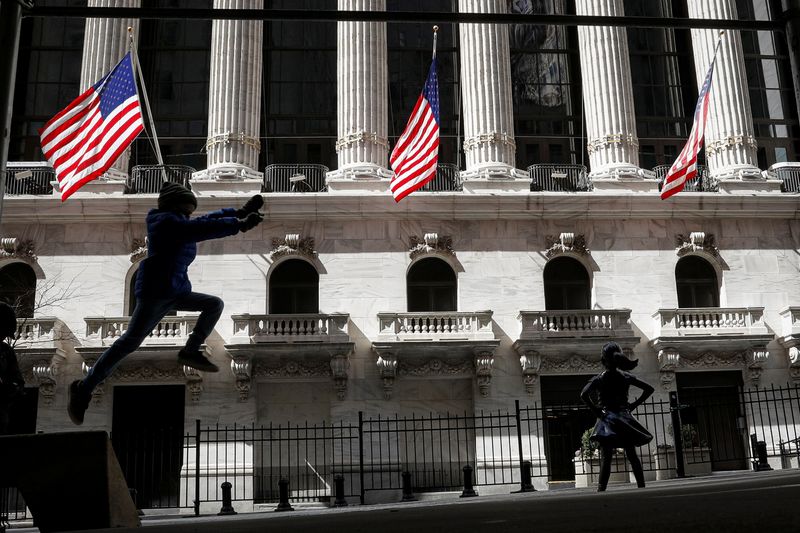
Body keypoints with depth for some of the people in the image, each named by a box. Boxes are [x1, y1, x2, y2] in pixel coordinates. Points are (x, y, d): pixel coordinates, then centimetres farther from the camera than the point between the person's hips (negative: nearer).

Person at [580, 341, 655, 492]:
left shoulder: (598, 379, -5)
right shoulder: (626, 376, 5)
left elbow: (584, 395, -20)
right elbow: (649, 389, 6)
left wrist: (596, 411, -11)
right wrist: (633, 405, 6)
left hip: (607, 418, -3)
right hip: (625, 418, 3)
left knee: (605, 458, -5)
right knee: (632, 456, 10)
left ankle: (601, 490, -10)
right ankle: (642, 486, 10)